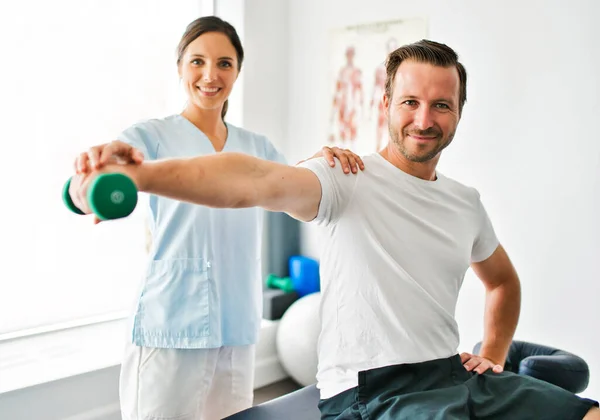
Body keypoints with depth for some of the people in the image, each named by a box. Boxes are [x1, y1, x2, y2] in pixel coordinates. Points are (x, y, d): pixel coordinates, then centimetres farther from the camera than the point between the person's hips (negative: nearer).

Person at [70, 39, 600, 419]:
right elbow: (262, 182, -29)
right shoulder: (350, 181, -8)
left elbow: (504, 281, 30)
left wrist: (493, 354, 15)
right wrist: (138, 174, -46)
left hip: (453, 374, 6)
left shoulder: (466, 202, 12)